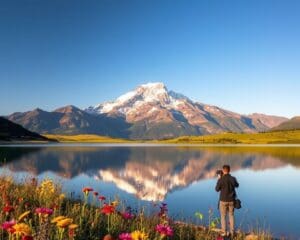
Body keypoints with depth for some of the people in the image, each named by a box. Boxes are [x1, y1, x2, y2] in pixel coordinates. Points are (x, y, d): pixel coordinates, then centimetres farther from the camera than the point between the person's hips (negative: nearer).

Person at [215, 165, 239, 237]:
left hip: (223, 200, -3)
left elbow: (217, 189, -4)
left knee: (223, 216, 9)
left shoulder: (221, 180, -18)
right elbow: (237, 185, 15)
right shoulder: (233, 178, -8)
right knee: (231, 215, 17)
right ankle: (232, 232, 18)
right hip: (231, 200, 3)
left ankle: (224, 233, 10)